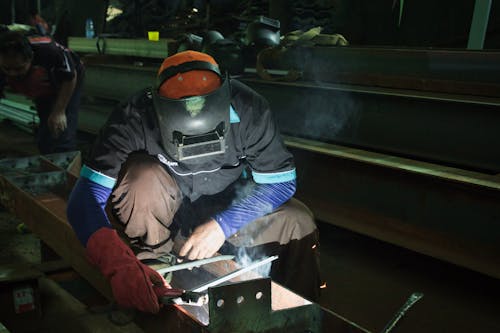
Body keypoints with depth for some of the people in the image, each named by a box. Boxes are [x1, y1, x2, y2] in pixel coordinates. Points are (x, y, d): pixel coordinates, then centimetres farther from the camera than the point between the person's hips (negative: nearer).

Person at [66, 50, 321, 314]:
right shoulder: (134, 118, -28)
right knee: (144, 176, -33)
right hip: (159, 219, -2)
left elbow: (280, 180, -16)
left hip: (227, 211, 2)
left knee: (298, 221, -20)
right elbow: (85, 199, -33)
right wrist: (120, 264, -49)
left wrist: (222, 225, -28)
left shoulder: (248, 110, -24)